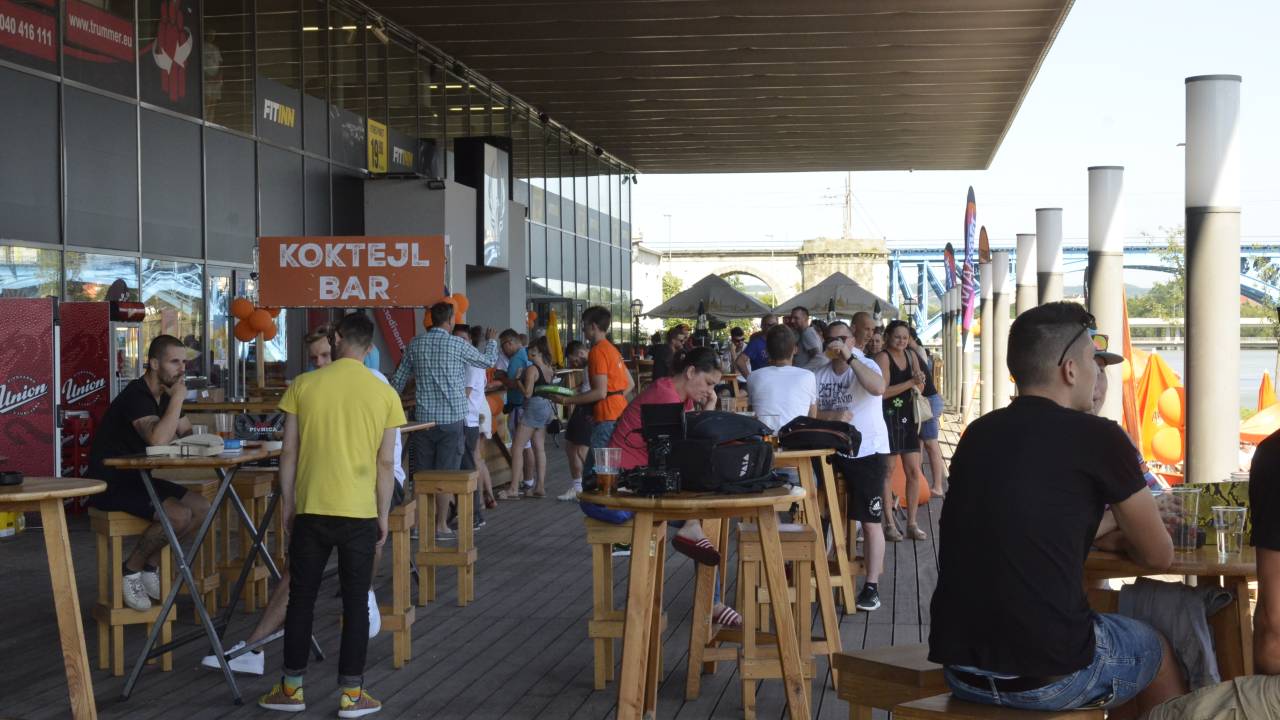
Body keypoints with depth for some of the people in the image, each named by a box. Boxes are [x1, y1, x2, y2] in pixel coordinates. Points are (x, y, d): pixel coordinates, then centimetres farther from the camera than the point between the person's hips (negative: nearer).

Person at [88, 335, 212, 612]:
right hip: (110, 485, -9)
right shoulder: (136, 396, -21)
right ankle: (130, 570, -4)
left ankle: (150, 567, 8)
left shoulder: (164, 395, 9)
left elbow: (188, 434, 16)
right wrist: (178, 398, -27)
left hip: (138, 479, 9)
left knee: (202, 508, -5)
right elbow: (158, 439, -37)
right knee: (180, 515, -26)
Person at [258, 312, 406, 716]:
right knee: (355, 602, 7)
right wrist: (383, 515, 9)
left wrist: (288, 507, 11)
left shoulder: (303, 385, -2)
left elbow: (289, 453, 1)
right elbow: (386, 463, -1)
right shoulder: (384, 393, -2)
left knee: (301, 598, 11)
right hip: (360, 512, 0)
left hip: (312, 509, 0)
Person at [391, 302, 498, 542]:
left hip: (423, 419, 4)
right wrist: (492, 342, 31)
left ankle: (422, 524, 11)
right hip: (451, 418, -3)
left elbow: (398, 380, 11)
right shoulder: (457, 345, -6)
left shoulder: (415, 344, 5)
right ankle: (441, 525, 4)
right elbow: (487, 361, 10)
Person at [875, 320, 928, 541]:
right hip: (888, 416, -6)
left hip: (907, 417, 6)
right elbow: (882, 391, -17)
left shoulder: (911, 356, 11)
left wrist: (919, 382, -9)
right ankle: (889, 524, 6)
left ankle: (912, 523, 13)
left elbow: (919, 388, 13)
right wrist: (911, 382, -18)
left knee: (914, 471, 5)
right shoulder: (882, 357, -9)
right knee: (888, 470, 0)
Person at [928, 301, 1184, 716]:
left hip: (959, 670, 6)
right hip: (1049, 677, -6)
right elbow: (1158, 556, 7)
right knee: (1157, 649, 25)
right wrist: (1126, 536, 28)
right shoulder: (1099, 437, -6)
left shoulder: (978, 434, 10)